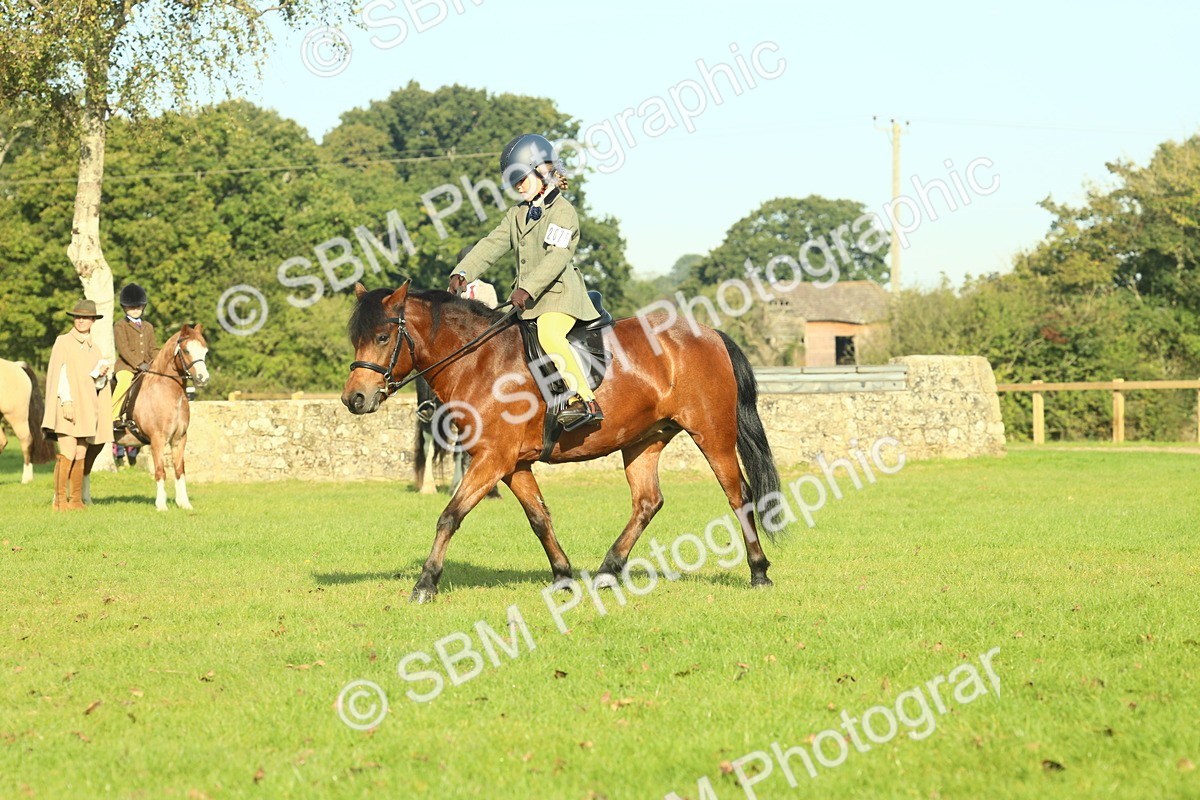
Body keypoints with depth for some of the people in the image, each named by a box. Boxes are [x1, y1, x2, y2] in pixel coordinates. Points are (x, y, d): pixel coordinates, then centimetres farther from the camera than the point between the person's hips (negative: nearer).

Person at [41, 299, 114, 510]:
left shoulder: (94, 348, 16)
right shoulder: (63, 342, 1)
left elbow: (98, 384, 16)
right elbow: (60, 374, -8)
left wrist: (101, 374, -7)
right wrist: (66, 401, -18)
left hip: (88, 409, 5)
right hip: (68, 406, -5)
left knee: (81, 457, 5)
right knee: (68, 453, -13)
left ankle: (76, 499, 9)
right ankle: (60, 499, -10)